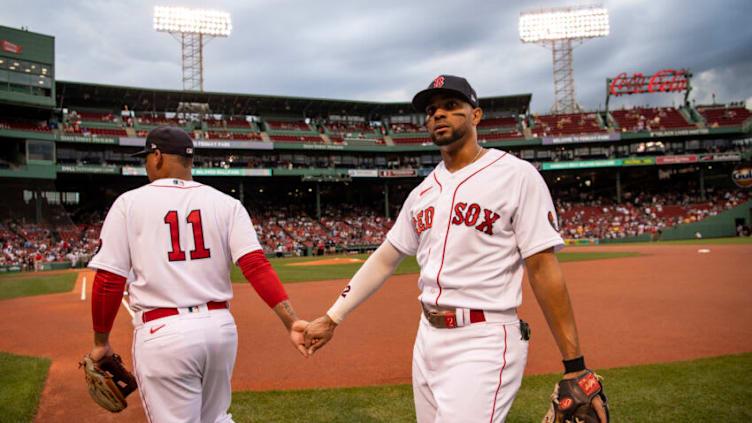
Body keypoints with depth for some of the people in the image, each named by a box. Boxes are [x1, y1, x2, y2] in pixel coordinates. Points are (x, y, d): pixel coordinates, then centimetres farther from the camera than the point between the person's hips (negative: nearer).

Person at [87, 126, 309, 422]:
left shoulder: (129, 203, 0)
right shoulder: (226, 203, 4)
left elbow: (108, 281, -4)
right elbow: (256, 265, -9)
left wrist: (100, 341, 9)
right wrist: (291, 321, -14)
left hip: (162, 333, -3)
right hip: (221, 327, 4)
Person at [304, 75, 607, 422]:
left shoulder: (516, 175, -7)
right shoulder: (422, 192, 12)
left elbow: (543, 268, -11)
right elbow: (385, 259, 16)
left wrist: (574, 365, -12)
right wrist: (332, 318, 13)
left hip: (484, 342, -6)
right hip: (427, 338, 7)